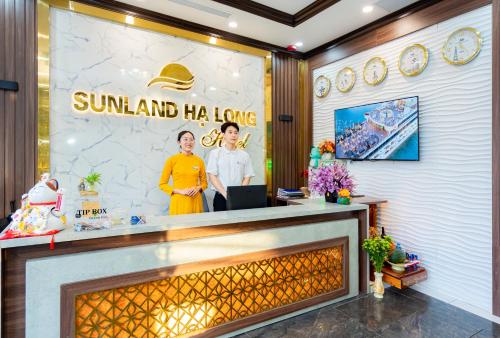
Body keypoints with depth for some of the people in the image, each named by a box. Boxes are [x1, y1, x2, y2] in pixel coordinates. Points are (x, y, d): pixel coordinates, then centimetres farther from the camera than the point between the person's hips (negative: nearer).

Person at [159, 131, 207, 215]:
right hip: (179, 201, -2)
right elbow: (162, 184, 1)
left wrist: (197, 188, -6)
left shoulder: (199, 161, 5)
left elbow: (204, 182, 15)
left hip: (196, 201, 2)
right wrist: (180, 191, -11)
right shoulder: (172, 160, -2)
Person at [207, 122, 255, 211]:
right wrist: (225, 194, -13)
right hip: (221, 198, -1)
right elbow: (212, 176, -5)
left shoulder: (244, 155, 6)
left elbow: (247, 177, 4)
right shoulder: (215, 153, 0)